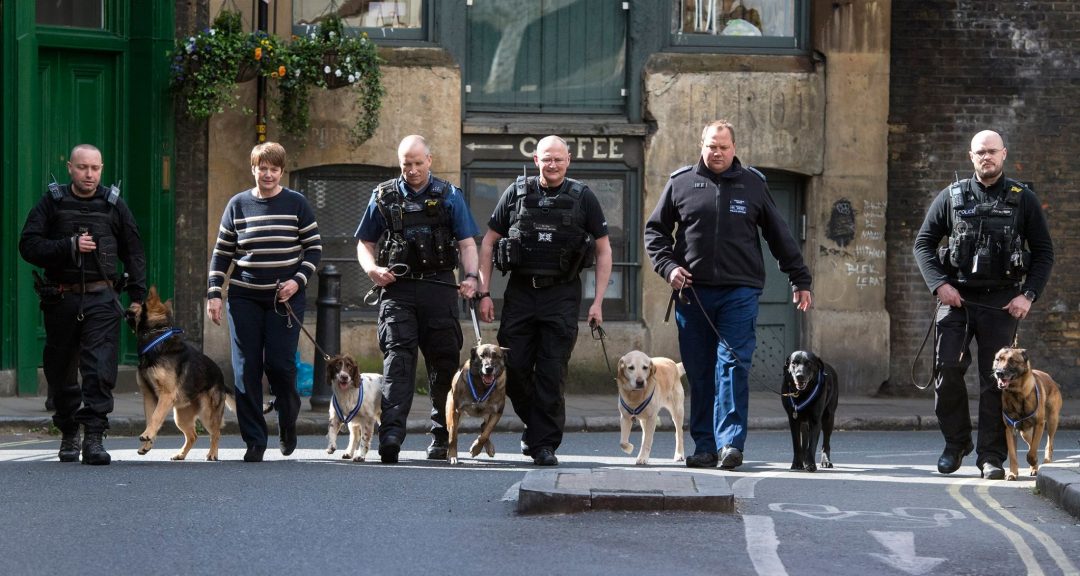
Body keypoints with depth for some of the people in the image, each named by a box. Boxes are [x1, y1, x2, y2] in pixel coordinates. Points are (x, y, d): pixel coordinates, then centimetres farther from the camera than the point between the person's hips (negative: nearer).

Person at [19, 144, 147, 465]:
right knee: (61, 371, 10)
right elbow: (28, 245, -3)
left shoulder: (114, 205, 7)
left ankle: (94, 437, -14)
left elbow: (134, 253, 13)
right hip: (61, 300, 1)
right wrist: (69, 246, -13)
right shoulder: (53, 203, 4)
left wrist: (139, 297, 6)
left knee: (100, 369, -12)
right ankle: (68, 433, 27)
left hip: (100, 298, -1)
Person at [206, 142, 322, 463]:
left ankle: (288, 420, 21)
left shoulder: (296, 204, 3)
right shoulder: (238, 205, 6)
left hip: (286, 297, -2)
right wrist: (214, 293, 3)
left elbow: (314, 247, 5)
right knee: (246, 369, -3)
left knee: (279, 363, -9)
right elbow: (221, 253, 11)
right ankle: (254, 441, 3)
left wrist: (298, 280, -9)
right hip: (244, 298, 2)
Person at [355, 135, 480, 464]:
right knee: (397, 358, -15)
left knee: (444, 362, 5)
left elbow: (466, 243, 6)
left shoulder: (449, 196, 9)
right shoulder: (384, 197, 12)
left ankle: (441, 437, 20)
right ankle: (391, 434, -27)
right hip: (397, 290, 0)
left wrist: (471, 277, -11)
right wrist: (372, 269, -4)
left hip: (438, 288, 0)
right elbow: (365, 243, 16)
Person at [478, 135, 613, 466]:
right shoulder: (516, 194, 5)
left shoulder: (583, 198, 3)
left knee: (552, 373, -4)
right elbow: (488, 243, 10)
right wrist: (484, 293, 2)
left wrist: (597, 302, -1)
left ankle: (545, 444, 2)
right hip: (520, 292, 2)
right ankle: (535, 423, 24)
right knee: (512, 367, 0)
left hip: (562, 294, -2)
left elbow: (603, 251, 7)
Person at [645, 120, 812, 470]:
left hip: (740, 292, -1)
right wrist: (668, 266, -1)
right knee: (699, 372, 4)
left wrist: (800, 280, 13)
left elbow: (779, 235, 14)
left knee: (733, 366, -12)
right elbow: (655, 230, 15)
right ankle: (705, 447, 9)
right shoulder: (680, 183, 8)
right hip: (692, 292, 2)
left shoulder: (752, 184, 8)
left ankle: (730, 442, -14)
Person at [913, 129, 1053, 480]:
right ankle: (956, 443, 9)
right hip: (957, 297, 1)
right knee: (947, 369, -9)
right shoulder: (952, 197, 7)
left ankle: (991, 457, 4)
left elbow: (1044, 253, 8)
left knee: (995, 379, -2)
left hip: (1002, 302, 0)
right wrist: (939, 284, -5)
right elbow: (923, 243, 9)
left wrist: (1028, 295, -4)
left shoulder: (1023, 199, 6)